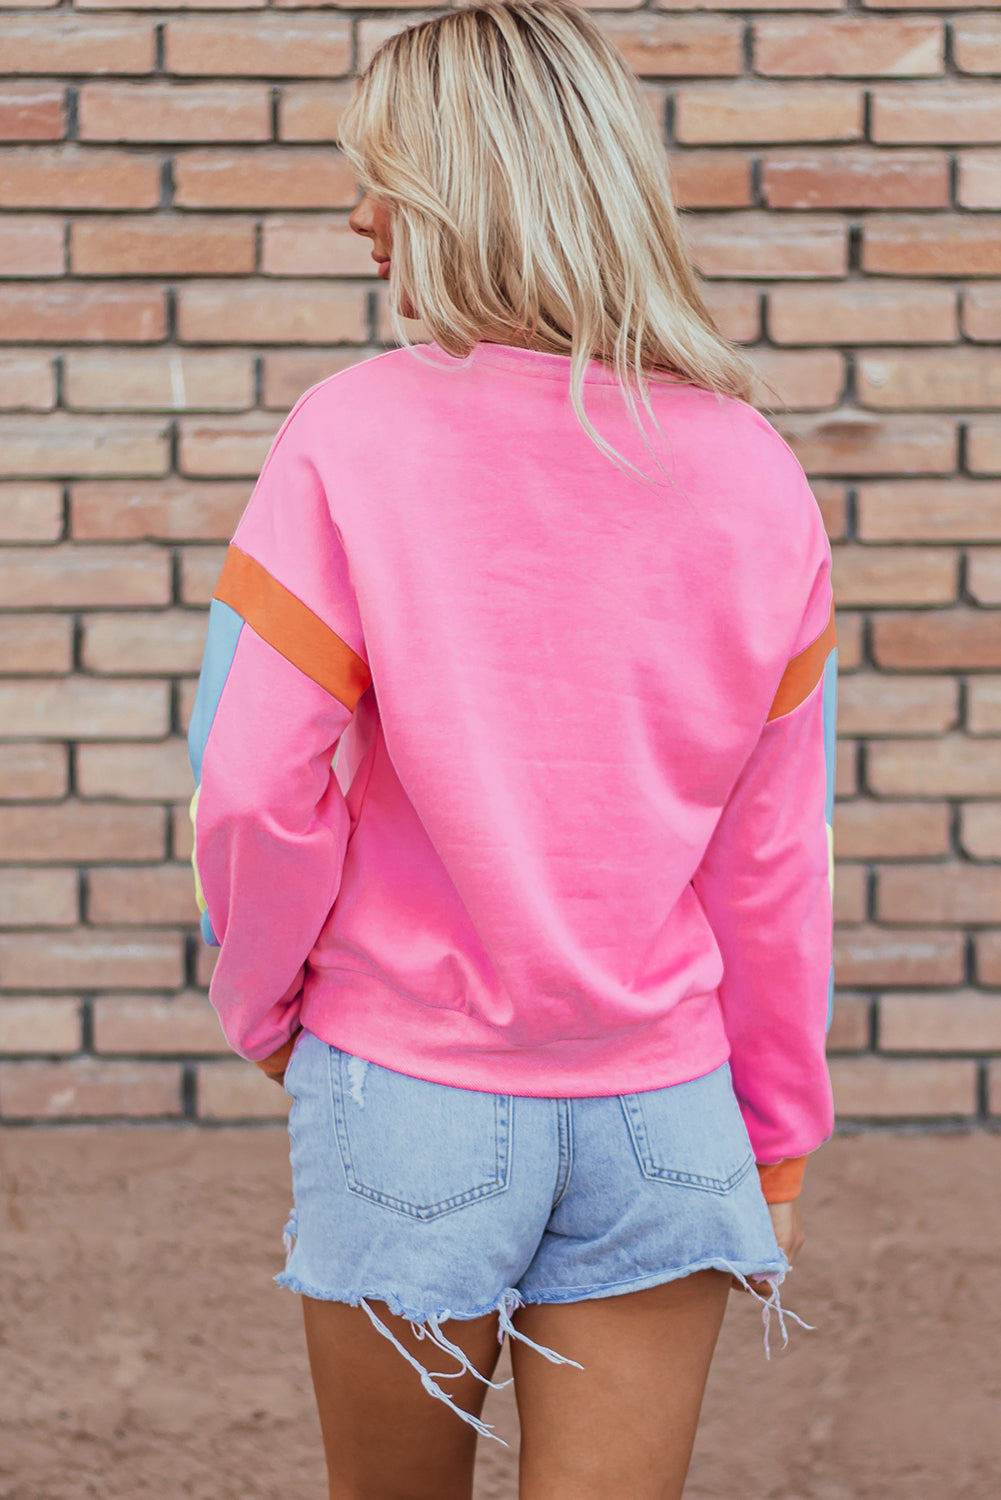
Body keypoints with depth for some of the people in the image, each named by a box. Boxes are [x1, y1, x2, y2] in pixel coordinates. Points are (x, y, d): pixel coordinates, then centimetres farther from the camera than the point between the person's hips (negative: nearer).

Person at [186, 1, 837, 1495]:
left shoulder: (348, 440, -13)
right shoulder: (755, 473, -3)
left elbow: (259, 793, -15)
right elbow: (775, 855, 0)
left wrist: (262, 1004, 5)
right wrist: (781, 1135, 11)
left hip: (408, 1089, -2)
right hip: (658, 1098, 2)